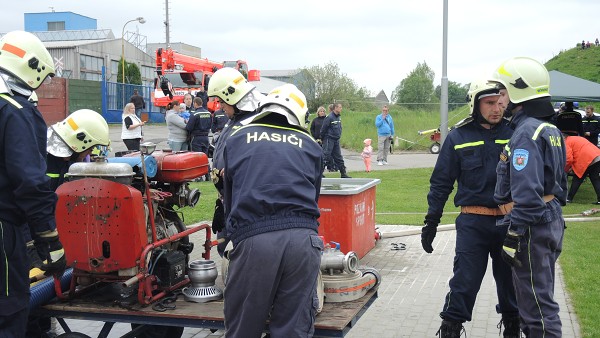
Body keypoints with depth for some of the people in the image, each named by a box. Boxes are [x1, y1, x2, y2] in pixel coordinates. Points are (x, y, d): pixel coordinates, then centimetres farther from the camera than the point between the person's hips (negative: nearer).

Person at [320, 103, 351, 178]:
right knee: (325, 156, -8)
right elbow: (323, 129, -12)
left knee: (339, 157, 11)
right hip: (329, 140, -8)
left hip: (336, 140, 8)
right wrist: (322, 139, -6)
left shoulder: (338, 118, 10)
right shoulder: (329, 117, -15)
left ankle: (343, 173, 16)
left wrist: (338, 136, 16)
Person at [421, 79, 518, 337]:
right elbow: (441, 182, 1)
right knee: (465, 282, -2)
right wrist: (431, 222, -1)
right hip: (473, 222, -2)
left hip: (510, 222, 2)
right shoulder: (459, 137, -2)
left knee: (510, 281, 16)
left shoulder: (514, 133, 1)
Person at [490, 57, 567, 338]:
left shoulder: (526, 133, -18)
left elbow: (525, 192, -24)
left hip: (532, 227, -10)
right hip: (551, 220, 10)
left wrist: (515, 234, -22)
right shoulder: (550, 129, 14)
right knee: (540, 296, 20)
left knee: (536, 303, -3)